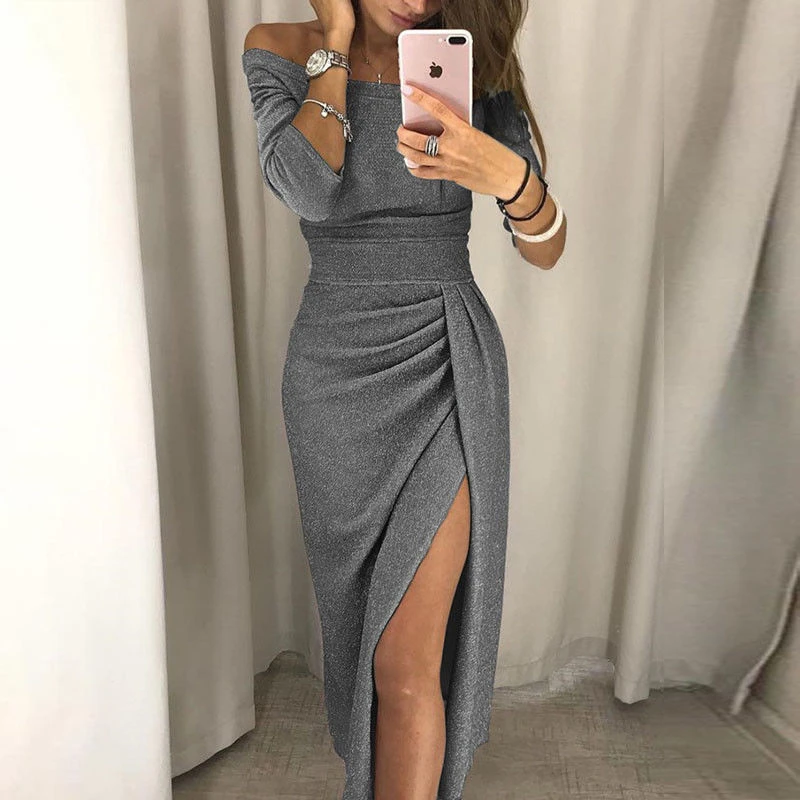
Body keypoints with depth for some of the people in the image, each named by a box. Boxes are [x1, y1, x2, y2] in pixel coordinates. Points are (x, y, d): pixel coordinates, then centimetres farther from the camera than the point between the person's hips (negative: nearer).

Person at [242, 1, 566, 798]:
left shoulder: (471, 66, 0)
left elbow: (547, 251, -4)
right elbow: (309, 191, -18)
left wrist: (513, 179, -26)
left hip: (449, 368, -1)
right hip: (336, 371, 2)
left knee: (409, 659, -5)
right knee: (358, 607, 19)